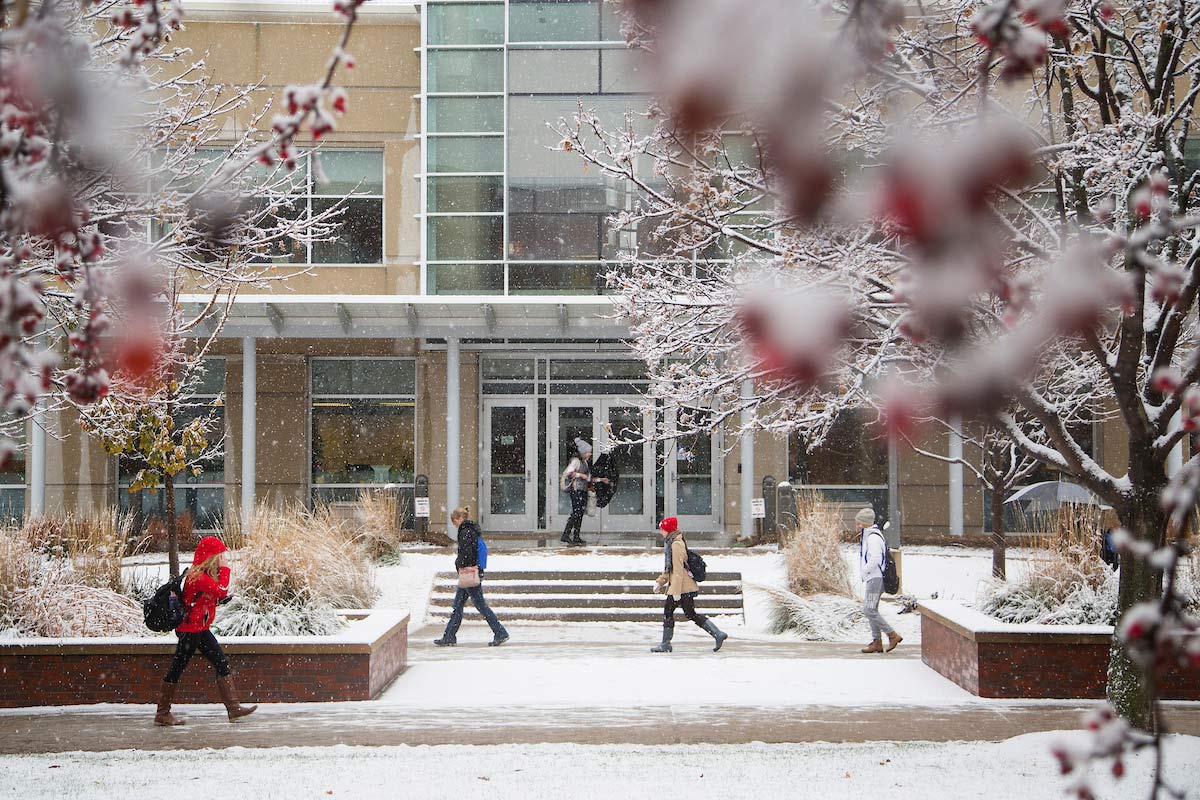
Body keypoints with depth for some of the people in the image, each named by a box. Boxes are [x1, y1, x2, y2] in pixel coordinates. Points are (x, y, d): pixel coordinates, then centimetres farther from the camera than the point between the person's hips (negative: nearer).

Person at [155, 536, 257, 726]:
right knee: (177, 668, -1)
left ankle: (233, 707, 5)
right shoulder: (197, 576, -20)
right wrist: (224, 569, -17)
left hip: (200, 629, 10)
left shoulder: (205, 574, 11)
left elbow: (219, 596, 15)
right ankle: (162, 713, 6)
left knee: (222, 663, 6)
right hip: (190, 630, -10)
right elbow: (221, 590, -27)